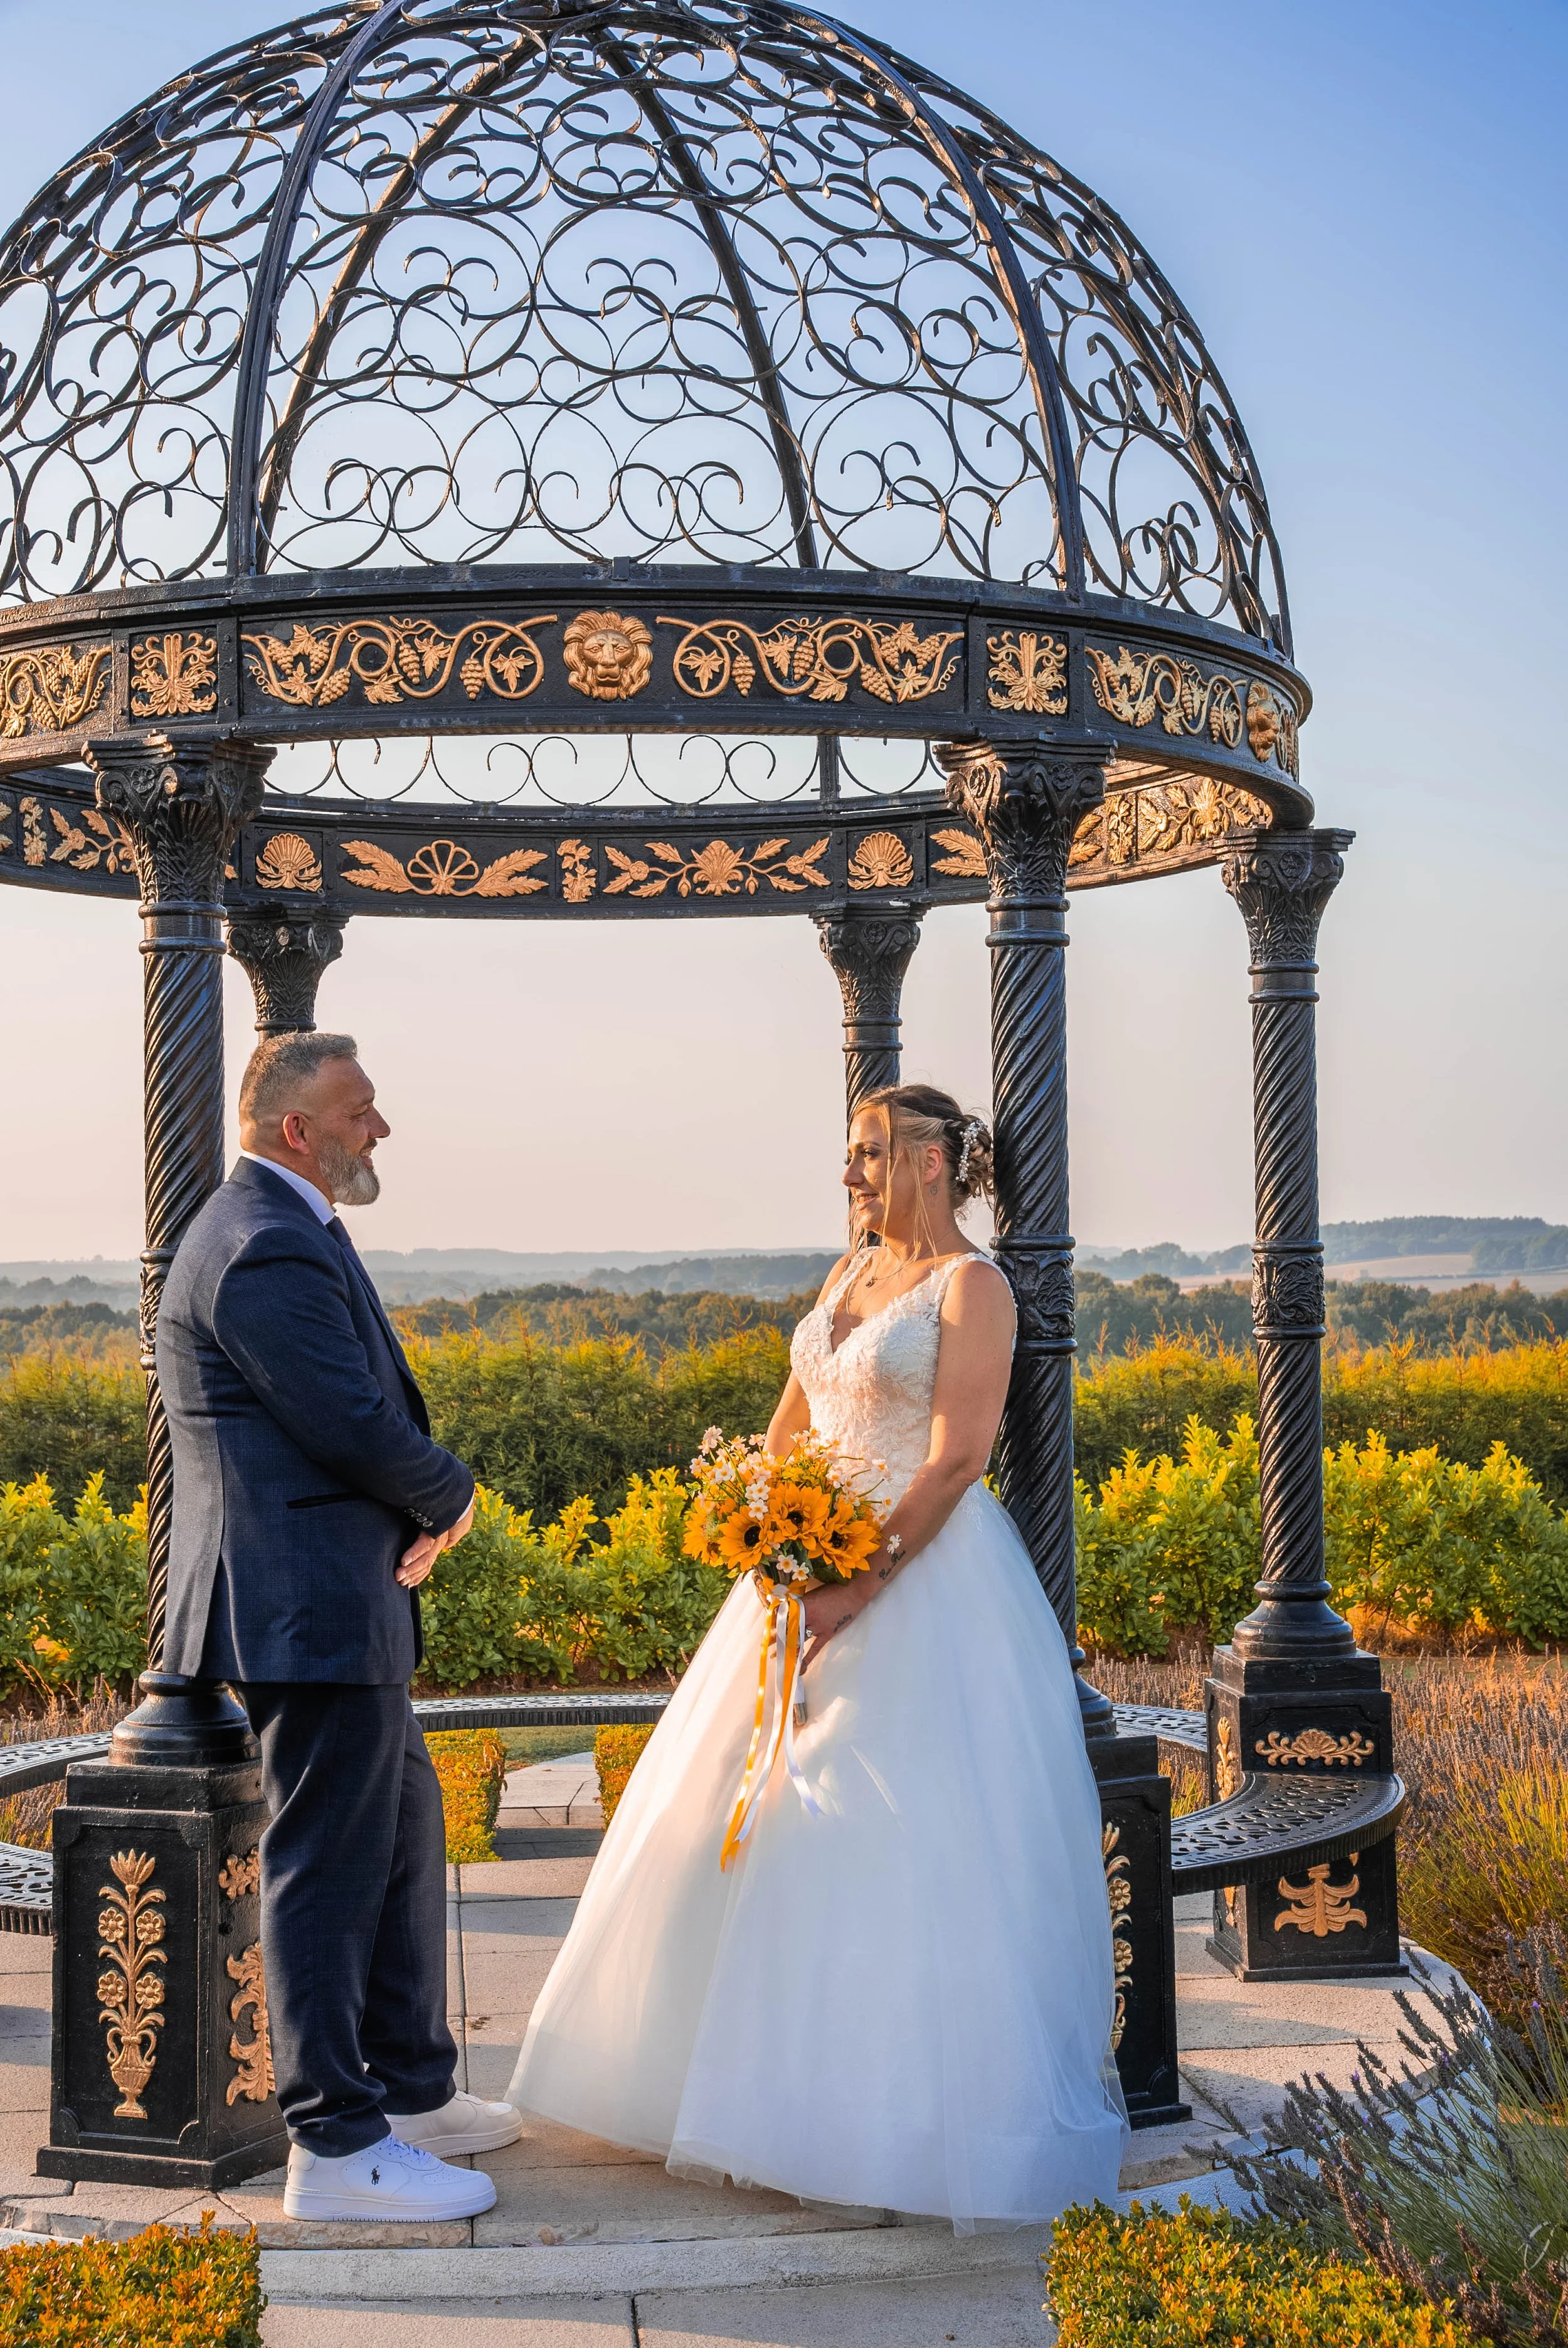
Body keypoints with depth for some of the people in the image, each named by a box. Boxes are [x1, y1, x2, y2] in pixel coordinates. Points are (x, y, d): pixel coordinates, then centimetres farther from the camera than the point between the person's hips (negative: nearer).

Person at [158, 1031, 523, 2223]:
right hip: (311, 1611, -11)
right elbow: (357, 1425, -24)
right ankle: (336, 2149, 5)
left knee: (406, 1832, 19)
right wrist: (448, 1495, -4)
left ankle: (413, 2091, 31)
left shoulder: (278, 1229, 16)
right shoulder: (271, 1250, -20)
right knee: (330, 1867, -4)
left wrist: (412, 1511, 1)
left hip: (339, 1604, 11)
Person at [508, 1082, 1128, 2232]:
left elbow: (957, 1458, -17)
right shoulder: (852, 1273, 15)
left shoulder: (972, 1285, -9)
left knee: (905, 1846, -7)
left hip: (923, 1579, -8)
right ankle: (779, 2080, 24)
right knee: (777, 1824, 11)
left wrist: (865, 1586, -22)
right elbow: (790, 1424, 16)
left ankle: (913, 2114, 4)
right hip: (819, 1566, 8)